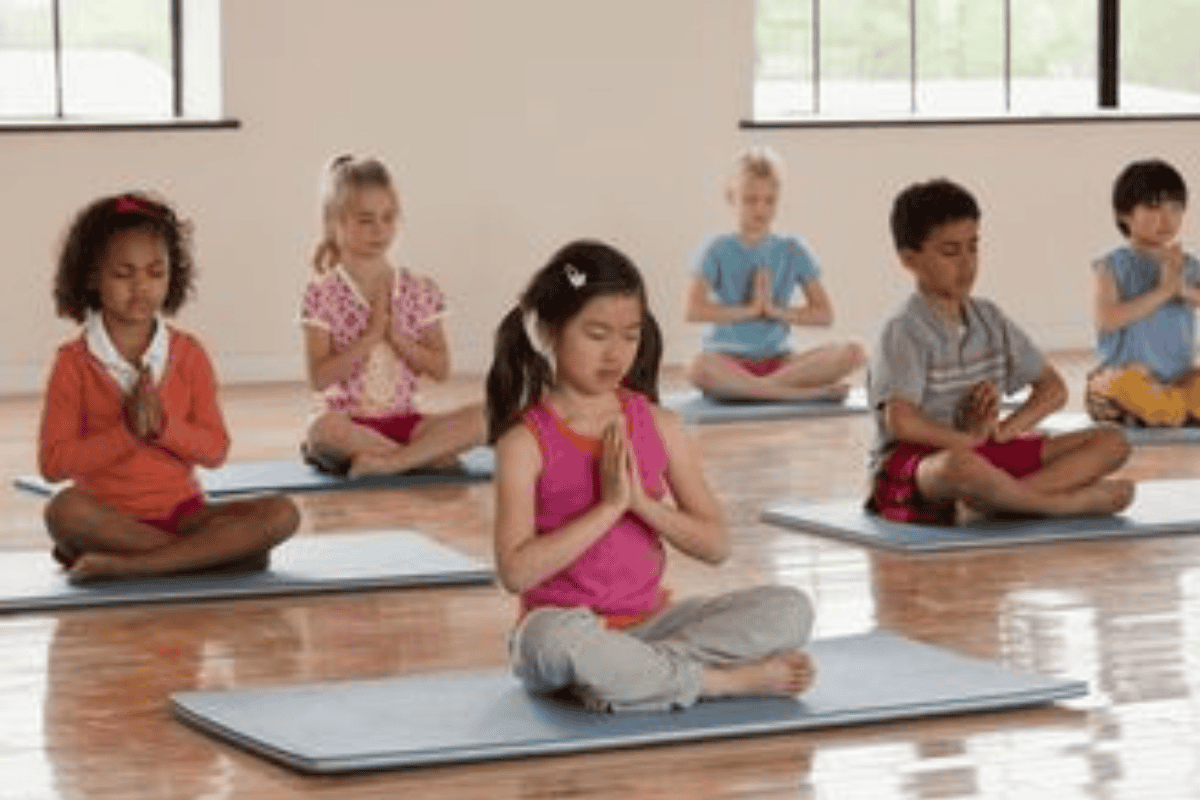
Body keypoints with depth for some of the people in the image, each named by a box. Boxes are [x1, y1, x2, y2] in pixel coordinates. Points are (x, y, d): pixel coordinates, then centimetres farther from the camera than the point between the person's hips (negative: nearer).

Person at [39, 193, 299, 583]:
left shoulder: (187, 354, 6)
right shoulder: (74, 362, -2)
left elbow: (215, 450, 2)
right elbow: (53, 463, -8)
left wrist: (163, 426, -16)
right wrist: (126, 432, -18)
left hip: (181, 511, 3)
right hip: (110, 516, -3)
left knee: (281, 514, -23)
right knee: (65, 510, -38)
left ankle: (121, 564, -28)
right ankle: (208, 554, -27)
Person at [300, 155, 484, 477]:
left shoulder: (419, 291, 7)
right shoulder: (322, 293, -3)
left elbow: (441, 369, 2)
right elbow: (319, 378, -11)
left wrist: (397, 337, -12)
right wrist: (370, 337, -17)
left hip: (404, 420, 3)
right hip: (351, 421, -3)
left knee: (482, 417, -24)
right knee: (324, 428, -40)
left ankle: (380, 462, -27)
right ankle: (428, 455, -24)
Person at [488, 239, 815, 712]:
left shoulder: (659, 426, 5)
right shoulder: (526, 442, -7)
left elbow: (716, 546, 3)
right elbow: (516, 572, -18)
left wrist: (643, 503, -13)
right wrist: (608, 506, -18)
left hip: (650, 621, 5)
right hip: (567, 622, -4)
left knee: (790, 611, -15)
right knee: (554, 637, -42)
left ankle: (628, 675, -25)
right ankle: (726, 680, -24)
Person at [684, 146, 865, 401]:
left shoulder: (792, 251, 10)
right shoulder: (717, 250, 3)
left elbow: (824, 314, 4)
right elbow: (694, 310, -11)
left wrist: (776, 310, -9)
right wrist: (749, 310, -12)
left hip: (778, 359, 3)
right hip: (728, 358, -3)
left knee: (853, 353, -22)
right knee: (698, 369, -41)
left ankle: (755, 387, -28)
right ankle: (804, 392, -33)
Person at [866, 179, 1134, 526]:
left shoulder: (989, 319, 12)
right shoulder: (904, 332, -11)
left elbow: (1054, 389, 14)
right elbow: (901, 421, -25)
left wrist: (1003, 429, -5)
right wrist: (968, 437, -10)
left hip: (987, 453, 8)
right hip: (912, 461, -8)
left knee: (1112, 441, -4)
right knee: (961, 466, -46)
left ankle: (992, 502, -27)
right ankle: (1068, 503, -20)